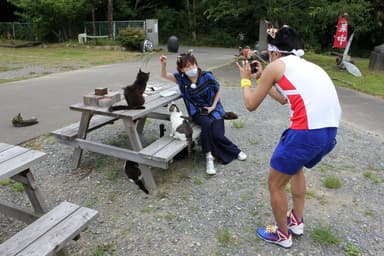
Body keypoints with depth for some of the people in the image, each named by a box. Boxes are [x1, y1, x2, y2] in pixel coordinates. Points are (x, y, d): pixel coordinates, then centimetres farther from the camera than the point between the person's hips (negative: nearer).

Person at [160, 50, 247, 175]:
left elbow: (218, 90, 3)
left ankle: (209, 157, 3)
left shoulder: (206, 76, -11)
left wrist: (213, 106, -6)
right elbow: (164, 75, 1)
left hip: (213, 109, -1)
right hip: (197, 111, 1)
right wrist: (164, 64, -19)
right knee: (207, 123, -32)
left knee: (217, 134, -24)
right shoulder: (181, 78, -6)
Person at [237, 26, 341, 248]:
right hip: (330, 131, 8)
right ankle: (297, 221, 44)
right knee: (297, 167, 34)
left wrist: (246, 79, 25)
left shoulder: (276, 66, 4)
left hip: (307, 131, -8)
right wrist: (262, 78, 42)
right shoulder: (306, 66, 26)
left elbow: (251, 105, 9)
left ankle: (282, 235, 32)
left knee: (275, 184, 13)